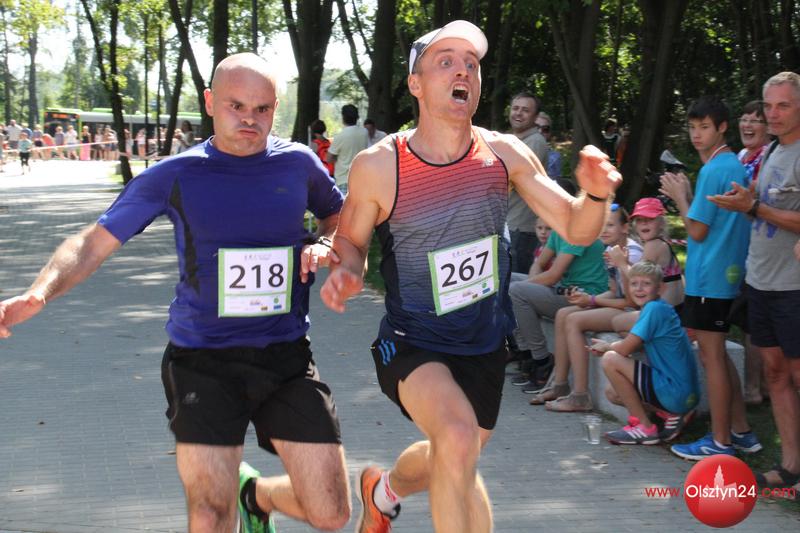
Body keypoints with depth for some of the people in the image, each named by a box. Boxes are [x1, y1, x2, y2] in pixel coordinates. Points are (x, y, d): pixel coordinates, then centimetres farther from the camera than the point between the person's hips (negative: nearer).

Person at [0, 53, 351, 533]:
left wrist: (326, 246, -2)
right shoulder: (175, 176, -3)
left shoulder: (298, 164, 2)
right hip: (203, 362, -2)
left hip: (286, 358, 2)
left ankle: (256, 493, 33)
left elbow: (340, 216, 22)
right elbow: (94, 243, 1)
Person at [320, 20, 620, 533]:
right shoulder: (378, 165, -15)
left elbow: (576, 229, -4)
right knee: (458, 437, -33)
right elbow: (350, 237, 1)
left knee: (454, 466, 23)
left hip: (487, 346, 4)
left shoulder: (504, 153, -9)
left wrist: (596, 193, -27)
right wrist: (347, 270, -22)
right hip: (413, 344, -4)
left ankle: (384, 489, 58)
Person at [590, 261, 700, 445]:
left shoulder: (654, 309, -16)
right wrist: (607, 345, 5)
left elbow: (625, 349, -17)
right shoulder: (662, 308, 13)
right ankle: (672, 414, 11)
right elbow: (637, 345, 19)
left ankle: (644, 428, -6)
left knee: (610, 360, -15)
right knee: (612, 392, 19)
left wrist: (606, 347, 5)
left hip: (675, 393, -10)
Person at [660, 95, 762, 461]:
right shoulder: (735, 166, 12)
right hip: (729, 274, 10)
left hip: (708, 277, -10)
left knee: (711, 356, -3)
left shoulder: (713, 170, -17)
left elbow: (698, 230, -16)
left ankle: (720, 442, 4)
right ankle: (740, 431, 22)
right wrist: (687, 196, 10)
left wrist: (679, 196, -4)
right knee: (717, 354, 17)